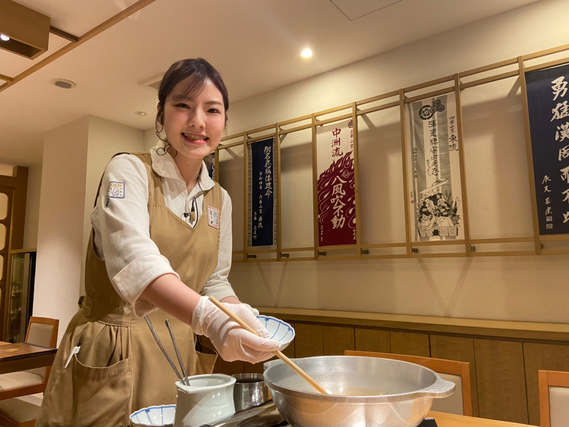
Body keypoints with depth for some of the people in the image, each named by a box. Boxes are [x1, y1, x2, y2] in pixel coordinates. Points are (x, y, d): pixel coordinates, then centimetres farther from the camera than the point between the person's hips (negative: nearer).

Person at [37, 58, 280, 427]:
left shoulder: (220, 200, 5)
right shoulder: (129, 171, -11)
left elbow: (214, 282, 10)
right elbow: (134, 259, -29)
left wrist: (244, 318, -10)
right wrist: (210, 318, -44)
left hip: (178, 355, 5)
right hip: (111, 358, -5)